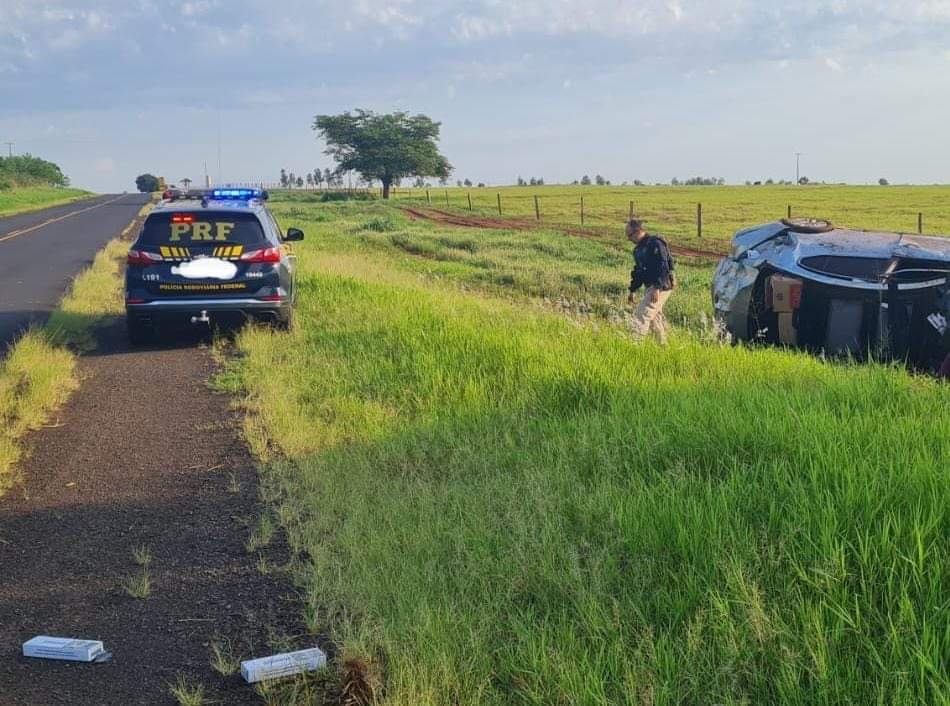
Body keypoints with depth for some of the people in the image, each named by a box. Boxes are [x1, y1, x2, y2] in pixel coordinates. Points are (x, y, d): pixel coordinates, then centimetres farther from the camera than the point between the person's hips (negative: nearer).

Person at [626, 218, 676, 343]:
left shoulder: (655, 244, -15)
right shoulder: (638, 248, 15)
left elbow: (663, 267, -22)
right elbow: (638, 271, 24)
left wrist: (657, 288, -28)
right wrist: (633, 290, 21)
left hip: (661, 286, -10)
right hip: (650, 286, 10)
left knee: (642, 315, -15)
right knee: (655, 317, 15)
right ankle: (663, 344, 25)